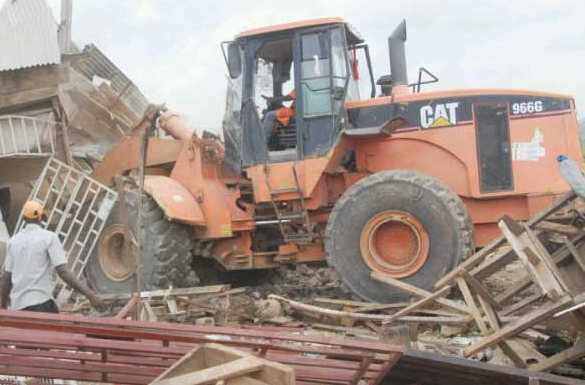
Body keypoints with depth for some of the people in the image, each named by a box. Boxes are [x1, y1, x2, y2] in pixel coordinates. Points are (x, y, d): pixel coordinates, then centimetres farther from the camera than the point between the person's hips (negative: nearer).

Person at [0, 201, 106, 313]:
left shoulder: (14, 241, 12)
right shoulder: (49, 237, -4)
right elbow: (63, 272, -14)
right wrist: (91, 295, -15)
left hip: (18, 305, 7)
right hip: (39, 303, -7)